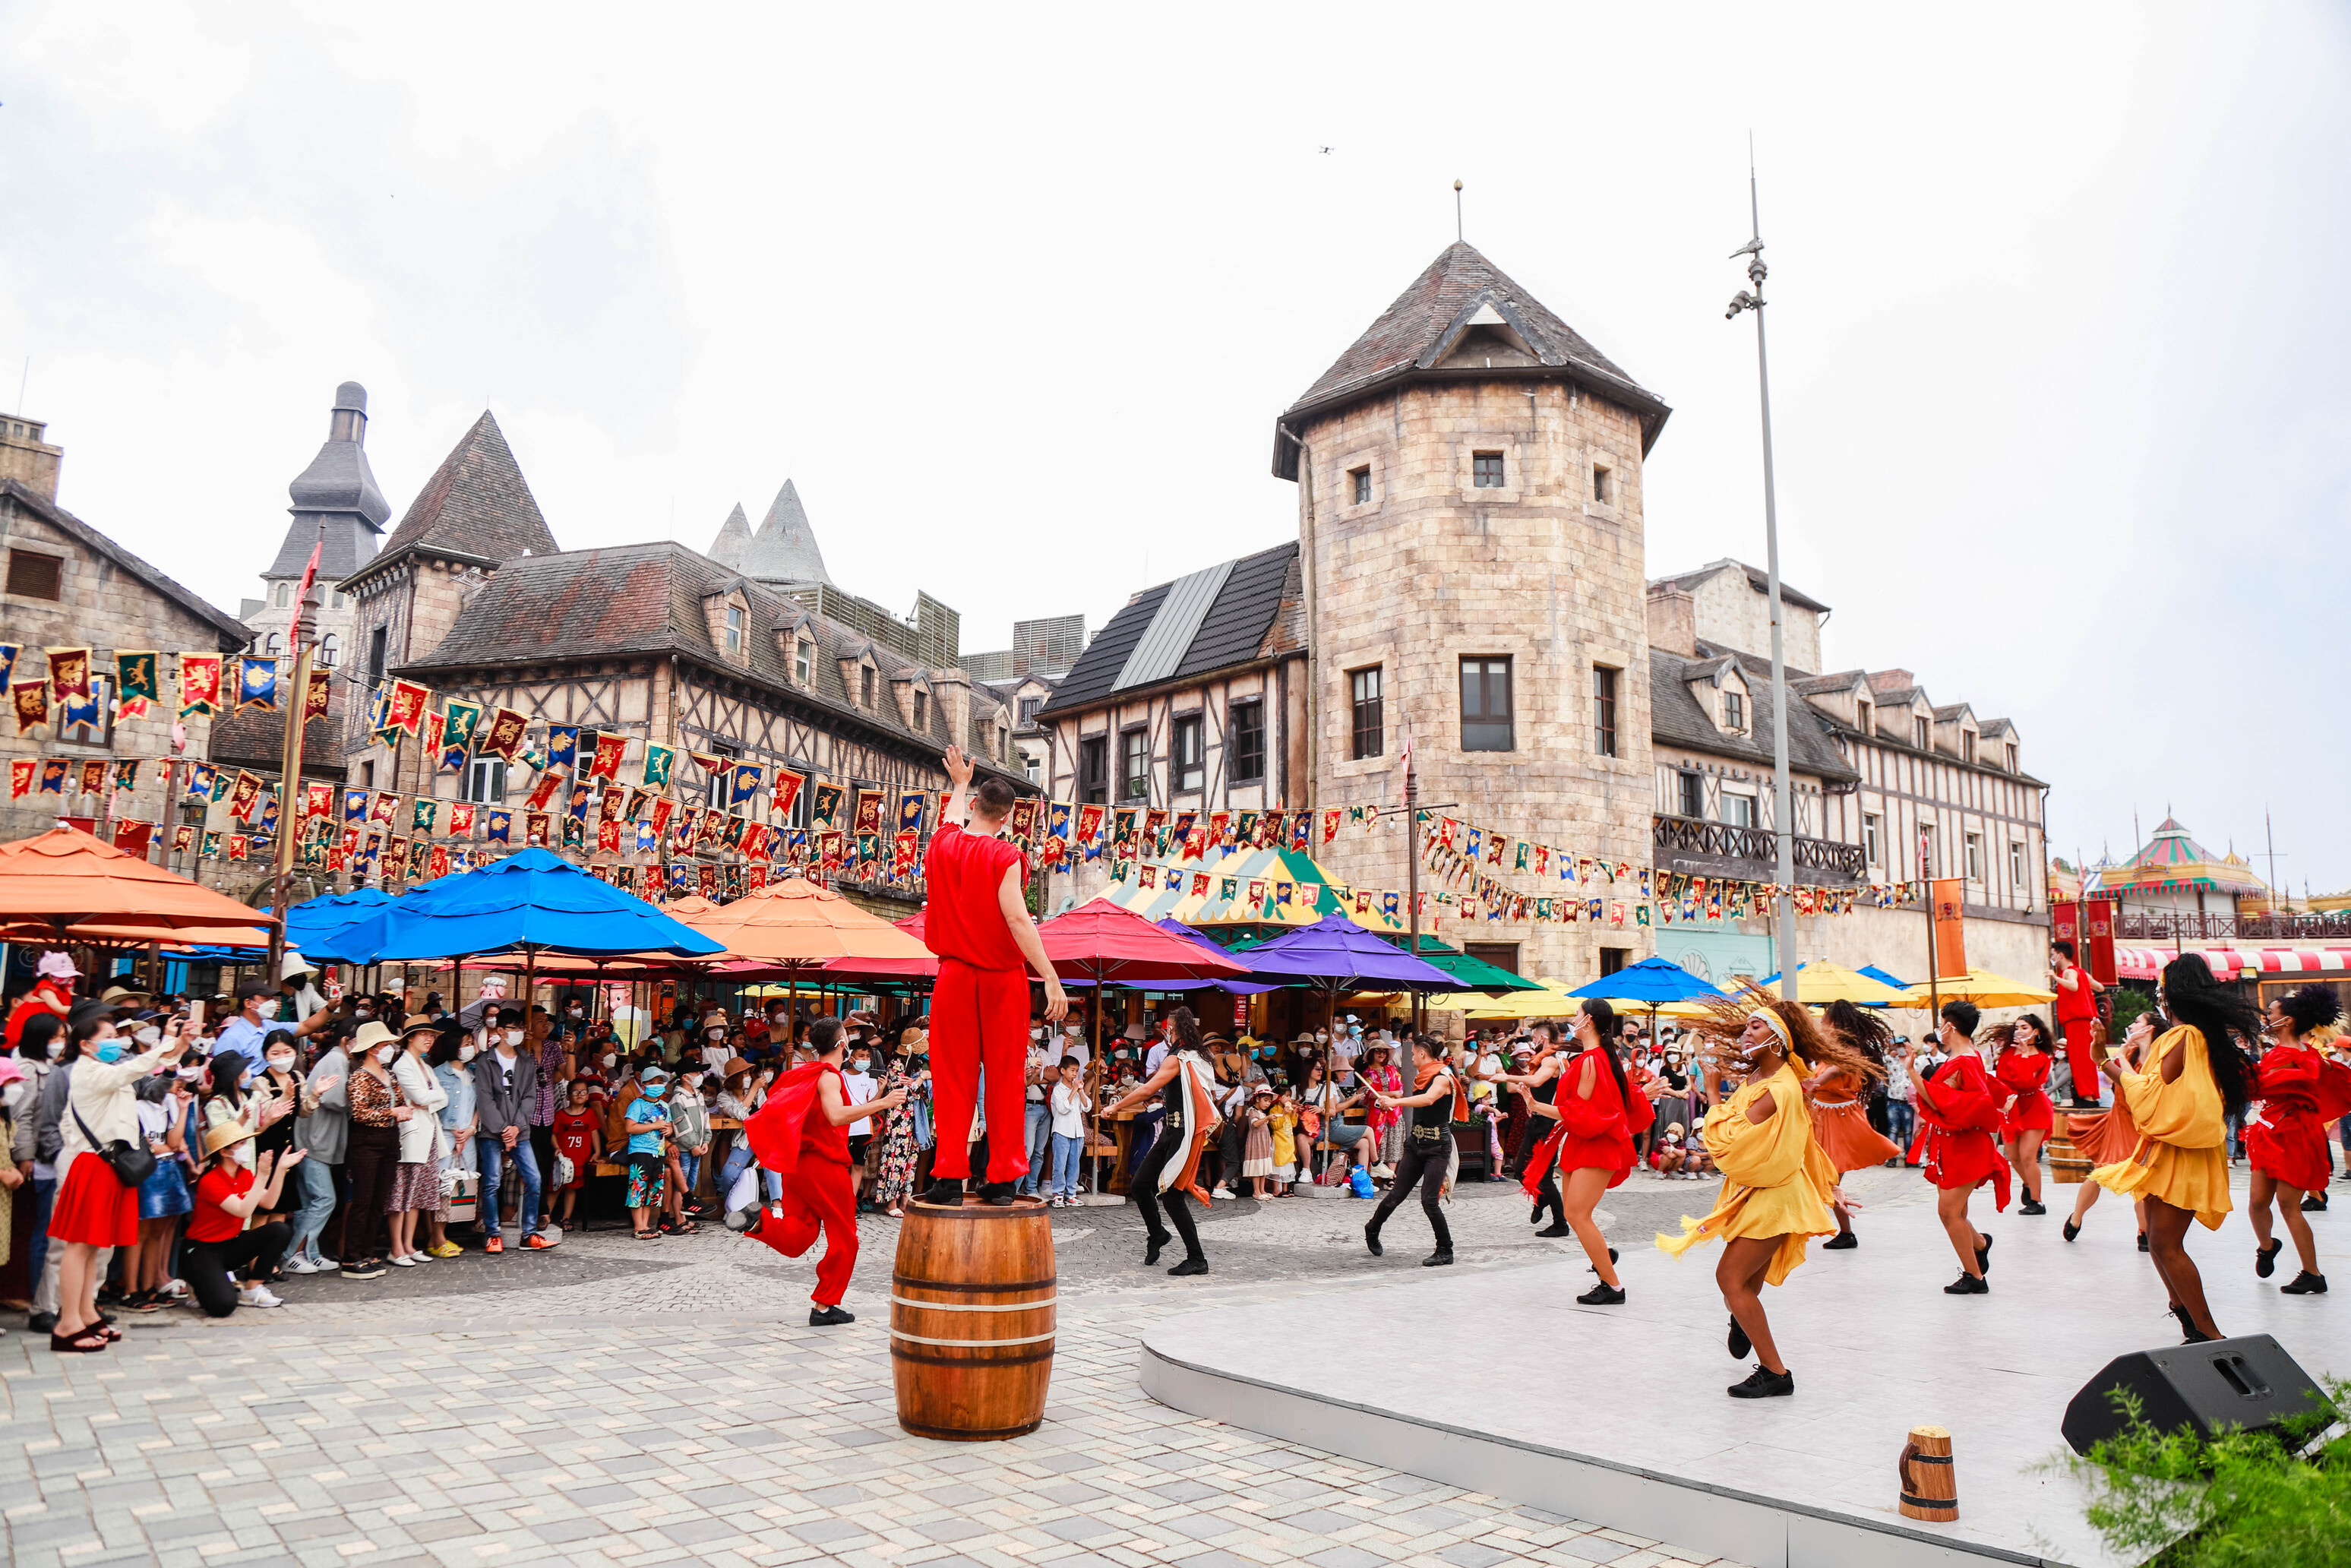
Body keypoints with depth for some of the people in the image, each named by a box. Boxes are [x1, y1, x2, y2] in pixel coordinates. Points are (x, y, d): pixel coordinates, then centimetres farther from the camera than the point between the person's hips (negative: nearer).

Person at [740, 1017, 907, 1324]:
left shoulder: (803, 1073, 15)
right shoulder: (829, 1076, -12)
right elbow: (837, 1116, -30)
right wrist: (882, 1103, -31)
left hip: (796, 1163, 8)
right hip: (823, 1163, -8)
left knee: (796, 1238, 7)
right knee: (843, 1238, 5)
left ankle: (760, 1221, -20)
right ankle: (824, 1306, 6)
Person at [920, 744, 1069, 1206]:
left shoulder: (942, 845, 4)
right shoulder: (1005, 856, -11)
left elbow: (952, 816, 28)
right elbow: (1017, 919, -18)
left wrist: (960, 783, 49)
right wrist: (1051, 978, -19)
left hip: (955, 976, 3)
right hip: (1003, 978, -3)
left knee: (954, 1077, 6)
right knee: (1005, 1077, 4)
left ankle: (950, 1176, 2)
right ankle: (1002, 1178, 5)